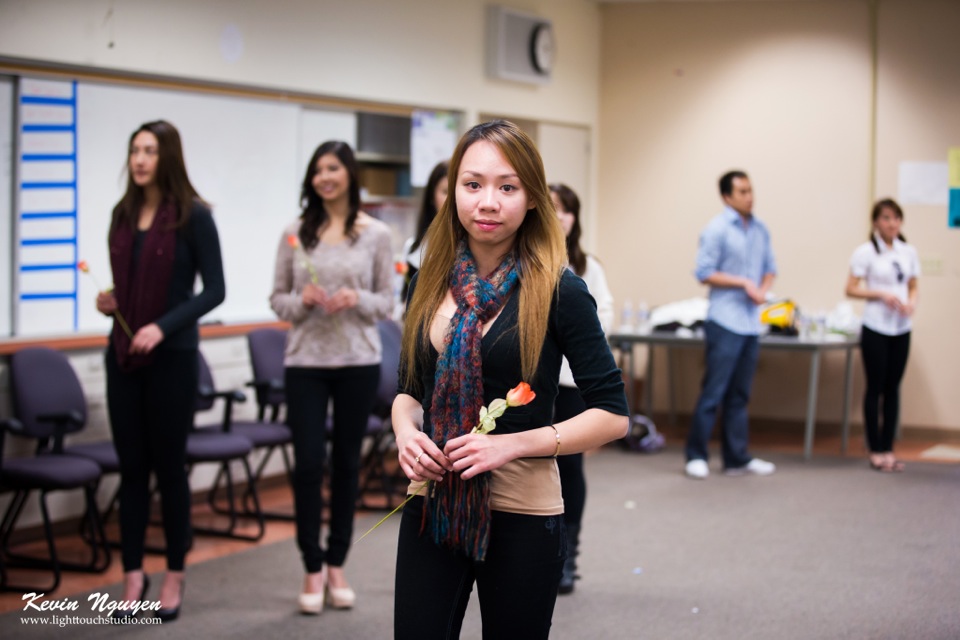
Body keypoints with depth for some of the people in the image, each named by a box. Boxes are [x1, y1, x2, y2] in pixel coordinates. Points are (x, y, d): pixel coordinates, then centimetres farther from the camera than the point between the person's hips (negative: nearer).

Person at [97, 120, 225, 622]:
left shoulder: (193, 215, -8)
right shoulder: (122, 214, 8)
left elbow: (214, 290, -10)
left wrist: (163, 327, -20)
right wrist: (109, 301, -4)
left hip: (172, 355, -4)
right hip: (122, 355, 5)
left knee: (168, 465, 4)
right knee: (131, 466, 7)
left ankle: (175, 576, 16)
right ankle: (133, 574, 14)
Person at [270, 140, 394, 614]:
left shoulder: (375, 234, 1)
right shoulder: (295, 233, 2)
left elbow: (387, 302, 3)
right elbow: (277, 298, 6)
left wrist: (357, 300, -17)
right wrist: (302, 300, -15)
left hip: (358, 362, 0)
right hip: (305, 362, 0)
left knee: (346, 463, 8)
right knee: (308, 464, -4)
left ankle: (337, 565, 21)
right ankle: (313, 567, 11)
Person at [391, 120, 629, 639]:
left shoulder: (557, 290, -9)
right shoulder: (431, 283, 4)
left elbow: (612, 416, -8)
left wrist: (513, 443, -18)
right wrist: (406, 431, -7)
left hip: (521, 515, -3)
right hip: (431, 505, 3)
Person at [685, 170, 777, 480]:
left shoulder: (760, 229, 11)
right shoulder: (717, 229, -7)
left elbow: (769, 267, 18)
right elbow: (704, 272, -11)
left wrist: (763, 289, -2)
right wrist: (744, 283, -14)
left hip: (751, 323, 6)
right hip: (725, 322, -6)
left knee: (739, 395, 11)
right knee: (714, 391, -5)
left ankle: (737, 459, 17)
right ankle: (696, 456, 5)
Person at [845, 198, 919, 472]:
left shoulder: (909, 252, 7)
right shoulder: (866, 252, -6)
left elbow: (913, 287, 14)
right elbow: (851, 289, -6)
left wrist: (911, 302, -8)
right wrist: (882, 295, -18)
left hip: (901, 329, 4)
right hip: (875, 328, -4)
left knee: (893, 388, 8)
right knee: (875, 388, 1)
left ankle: (888, 449, 14)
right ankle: (875, 451, 9)